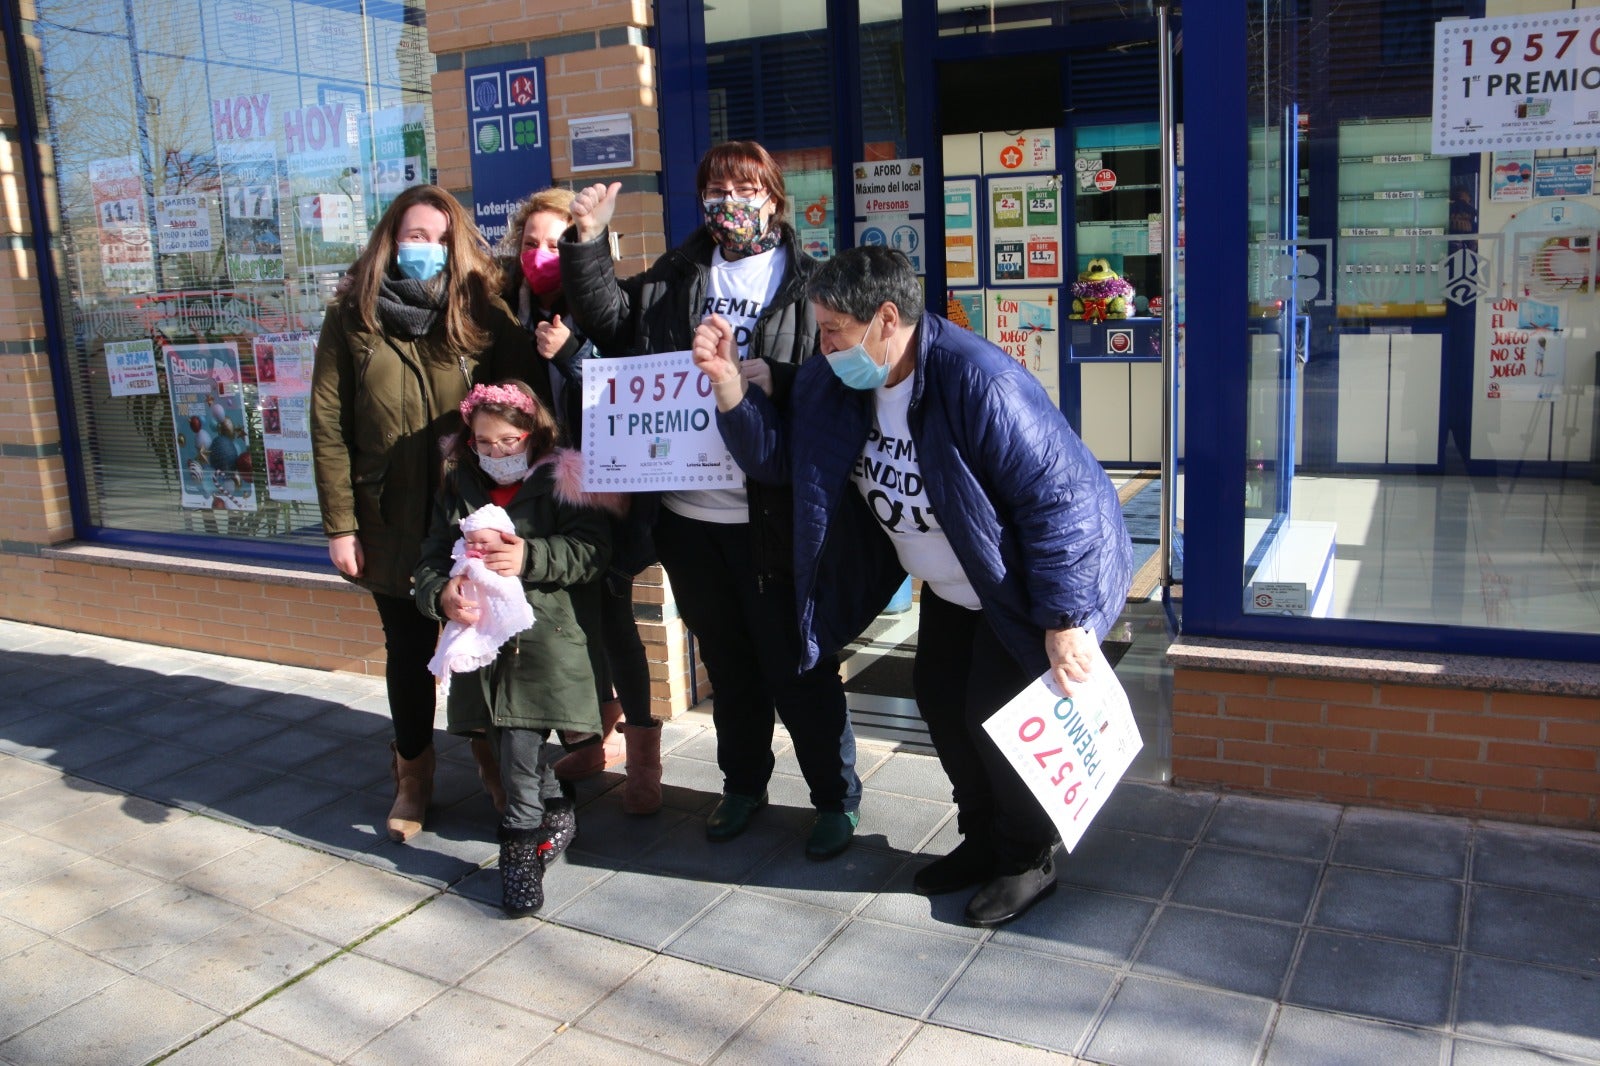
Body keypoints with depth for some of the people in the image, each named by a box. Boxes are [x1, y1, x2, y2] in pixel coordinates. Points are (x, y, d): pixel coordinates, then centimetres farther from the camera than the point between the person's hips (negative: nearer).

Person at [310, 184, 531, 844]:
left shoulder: (484, 315, -1)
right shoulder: (351, 320, 0)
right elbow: (329, 429, -2)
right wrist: (340, 525, -6)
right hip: (392, 526, 1)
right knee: (409, 650, 12)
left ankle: (494, 761, 30)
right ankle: (412, 779, 29)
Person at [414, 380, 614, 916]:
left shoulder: (558, 482, 0)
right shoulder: (459, 490, 15)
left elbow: (592, 550, -10)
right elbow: (430, 561, 10)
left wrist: (530, 557, -23)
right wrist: (442, 595, -12)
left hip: (545, 636, -5)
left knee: (520, 739, -14)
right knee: (507, 742, 3)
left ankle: (521, 843, 4)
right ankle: (556, 811, 29)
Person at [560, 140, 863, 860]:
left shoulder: (809, 282, -2)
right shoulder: (677, 275, 12)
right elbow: (609, 320, 7)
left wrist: (778, 382, -22)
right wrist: (588, 241, -3)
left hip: (768, 512, -4)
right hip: (688, 511, 5)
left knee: (796, 664, 4)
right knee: (727, 662, 19)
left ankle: (837, 799, 22)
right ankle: (743, 785, 37)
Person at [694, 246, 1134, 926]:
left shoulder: (980, 384, -34)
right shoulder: (833, 384, -9)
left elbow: (1058, 496, -31)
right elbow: (777, 456, -3)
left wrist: (1063, 620, -28)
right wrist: (727, 383, -19)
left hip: (1016, 589, -8)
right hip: (947, 589, 8)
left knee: (998, 715, -5)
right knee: (938, 696, 11)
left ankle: (1028, 859, 20)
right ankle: (981, 839, 33)